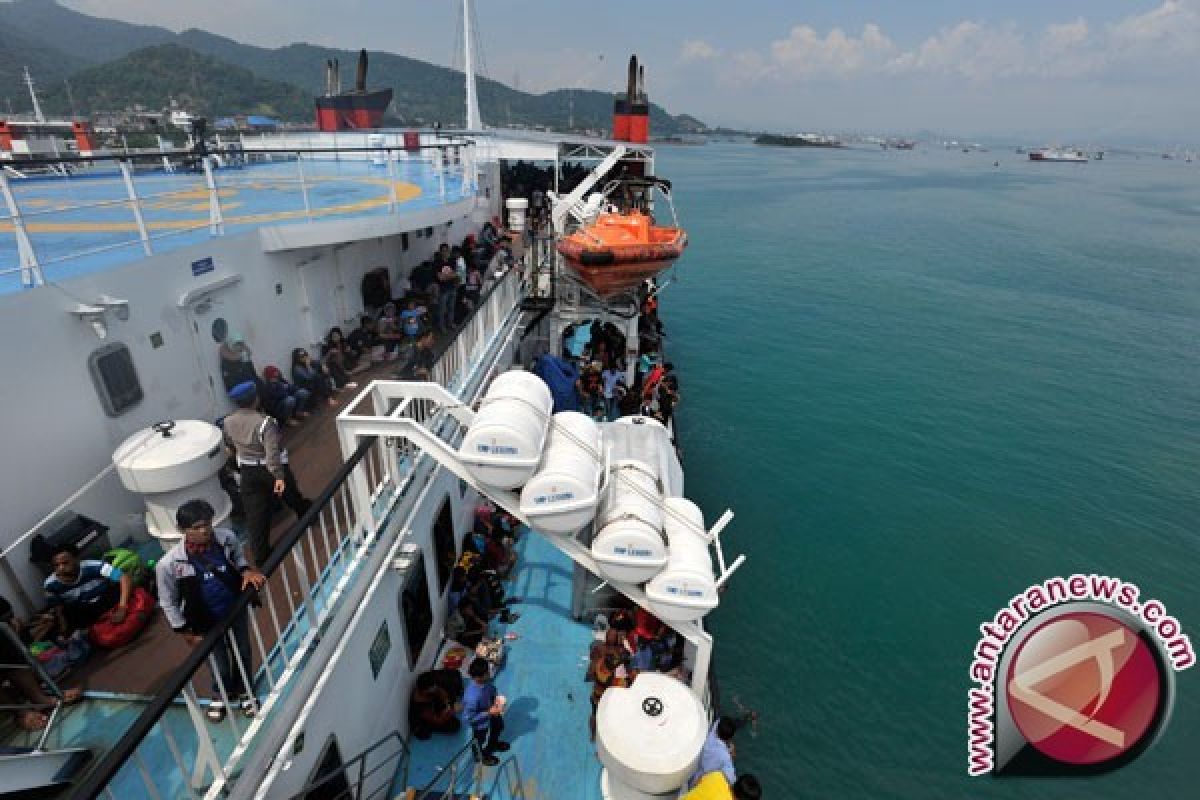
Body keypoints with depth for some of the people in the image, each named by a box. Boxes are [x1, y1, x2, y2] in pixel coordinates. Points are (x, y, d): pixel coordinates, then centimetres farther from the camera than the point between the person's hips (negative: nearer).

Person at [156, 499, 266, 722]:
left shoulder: (226, 537, -22)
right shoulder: (168, 564, -27)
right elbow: (168, 604, -12)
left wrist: (246, 570, -17)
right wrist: (186, 633, -7)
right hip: (206, 623, -2)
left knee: (243, 656, 23)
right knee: (220, 664, 20)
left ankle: (245, 693, 53)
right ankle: (220, 696, 55)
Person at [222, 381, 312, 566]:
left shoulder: (228, 422, -5)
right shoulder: (264, 422, -25)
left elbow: (231, 445, 14)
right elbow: (273, 452, -30)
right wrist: (279, 476, -28)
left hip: (248, 472, 4)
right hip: (270, 468, -4)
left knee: (255, 514, 6)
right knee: (292, 495, 24)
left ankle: (260, 555, 10)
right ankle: (306, 513, 52)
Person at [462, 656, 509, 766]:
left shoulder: (486, 681, -24)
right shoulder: (472, 697, -45)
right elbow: (469, 718, -32)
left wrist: (496, 699, -19)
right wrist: (489, 713, -32)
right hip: (481, 724, -6)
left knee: (499, 727, 34)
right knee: (484, 742, 26)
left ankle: (494, 743, 67)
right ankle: (485, 756, 60)